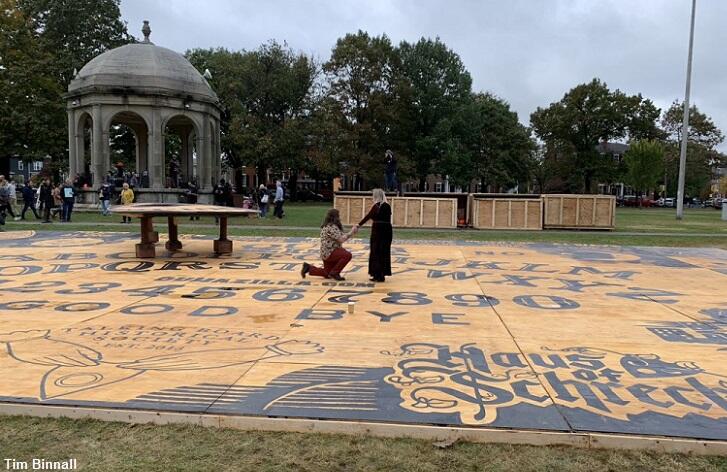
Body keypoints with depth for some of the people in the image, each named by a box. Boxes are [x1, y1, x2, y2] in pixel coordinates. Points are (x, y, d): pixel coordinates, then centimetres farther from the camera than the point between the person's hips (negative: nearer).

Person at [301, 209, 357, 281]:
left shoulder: (328, 226, 13)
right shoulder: (331, 227, -19)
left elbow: (339, 238, 12)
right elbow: (341, 239, -23)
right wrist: (351, 232, -14)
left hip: (328, 253, 10)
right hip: (329, 253, -10)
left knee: (327, 274, 17)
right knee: (347, 255, -23)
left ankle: (309, 268, 19)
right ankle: (334, 273, -12)